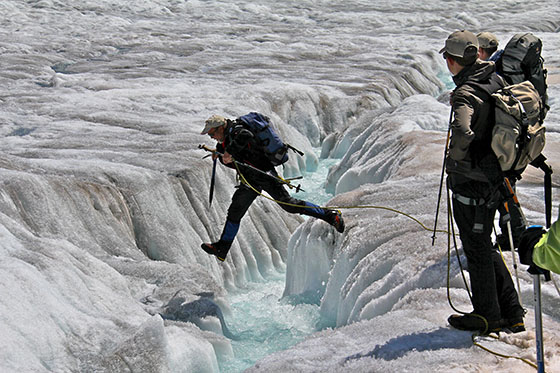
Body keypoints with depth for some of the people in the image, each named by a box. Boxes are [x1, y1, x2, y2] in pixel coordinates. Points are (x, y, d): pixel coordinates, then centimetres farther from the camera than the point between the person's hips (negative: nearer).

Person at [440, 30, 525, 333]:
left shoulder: (465, 94, -22)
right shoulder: (496, 79, 4)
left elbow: (463, 133, -40)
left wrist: (454, 157, -18)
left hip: (471, 180, -9)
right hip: (494, 174, 9)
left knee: (477, 249, 5)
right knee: (484, 245, 20)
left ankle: (488, 316, 18)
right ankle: (512, 314, 26)